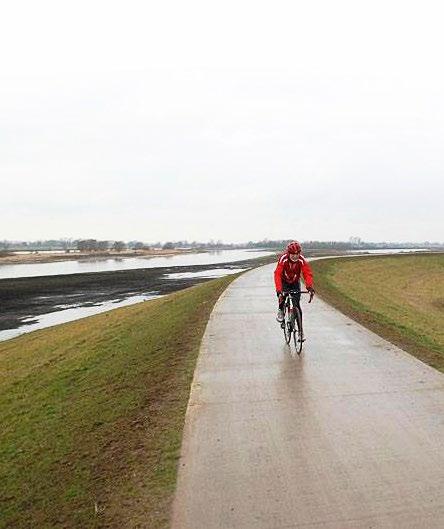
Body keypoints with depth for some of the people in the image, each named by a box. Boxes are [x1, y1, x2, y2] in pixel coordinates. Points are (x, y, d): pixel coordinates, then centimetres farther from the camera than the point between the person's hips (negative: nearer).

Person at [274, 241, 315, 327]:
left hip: (295, 283, 1)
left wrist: (309, 287, -48)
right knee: (282, 294, -31)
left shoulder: (302, 260, -25)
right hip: (284, 282, -1)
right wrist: (279, 290, -49)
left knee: (297, 305, -6)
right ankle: (281, 310, -1)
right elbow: (277, 275, -37)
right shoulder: (283, 259, -30)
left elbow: (307, 274, -30)